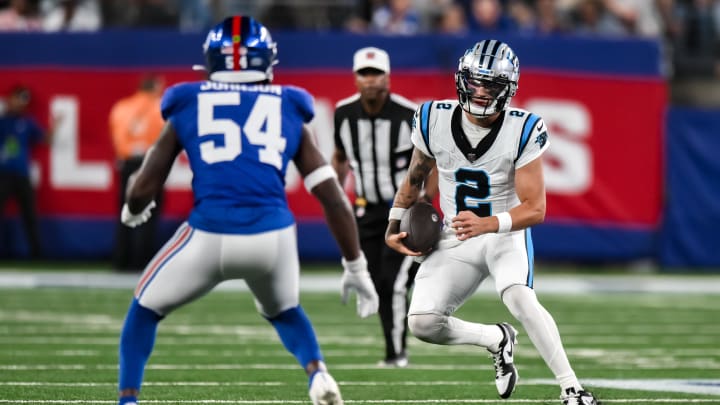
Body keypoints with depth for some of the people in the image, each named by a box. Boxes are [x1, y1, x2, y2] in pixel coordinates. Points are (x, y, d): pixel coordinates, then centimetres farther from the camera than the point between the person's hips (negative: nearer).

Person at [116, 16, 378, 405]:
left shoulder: (187, 108, 16)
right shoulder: (289, 111, 19)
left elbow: (142, 190, 17)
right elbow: (333, 198, 15)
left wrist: (132, 211, 41)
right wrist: (355, 267, 22)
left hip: (209, 235, -2)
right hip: (273, 235, 2)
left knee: (145, 309, 26)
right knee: (283, 311, 33)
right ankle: (318, 374, 6)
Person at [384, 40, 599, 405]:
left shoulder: (523, 131, -19)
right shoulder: (435, 120, -9)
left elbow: (535, 208, -21)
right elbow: (415, 177, 11)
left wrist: (487, 225, -37)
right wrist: (394, 226, 5)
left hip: (506, 234, -4)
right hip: (454, 239, 4)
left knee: (519, 298, -33)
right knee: (422, 323, -10)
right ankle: (497, 340, 18)